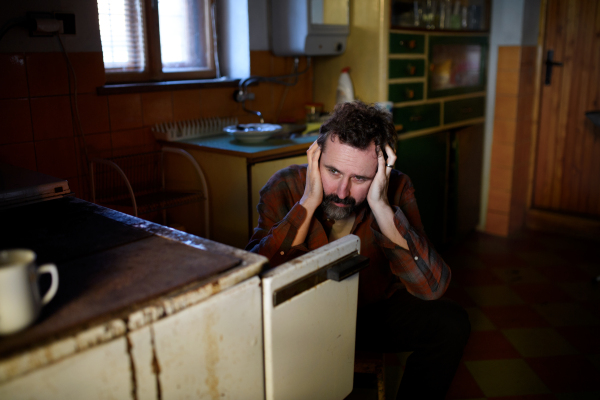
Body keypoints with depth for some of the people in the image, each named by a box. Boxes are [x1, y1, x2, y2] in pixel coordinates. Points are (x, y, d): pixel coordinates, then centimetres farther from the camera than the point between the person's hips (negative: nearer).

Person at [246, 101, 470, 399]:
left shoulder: (396, 189, -20)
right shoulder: (285, 187, -21)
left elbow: (432, 287, -30)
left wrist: (381, 206, -37)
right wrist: (308, 203, -37)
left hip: (377, 309, 2)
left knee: (451, 324, -19)